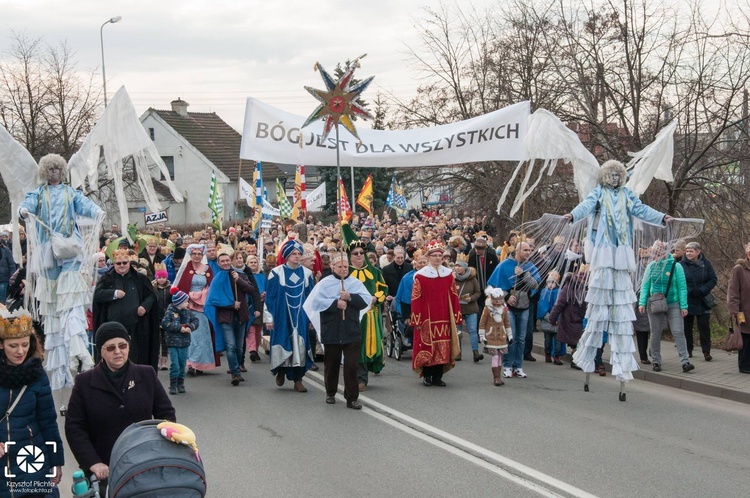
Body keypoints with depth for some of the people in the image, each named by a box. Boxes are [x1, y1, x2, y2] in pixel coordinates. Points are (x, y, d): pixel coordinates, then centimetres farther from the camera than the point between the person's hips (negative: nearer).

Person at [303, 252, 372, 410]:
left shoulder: (356, 283, 6)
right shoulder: (325, 283, 0)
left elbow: (366, 300, -4)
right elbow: (316, 302, -11)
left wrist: (350, 297, -16)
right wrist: (335, 303, -15)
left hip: (351, 332, 0)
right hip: (331, 331, 0)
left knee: (351, 365, -4)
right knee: (331, 364, 11)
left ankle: (352, 398, 0)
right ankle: (330, 393, 29)